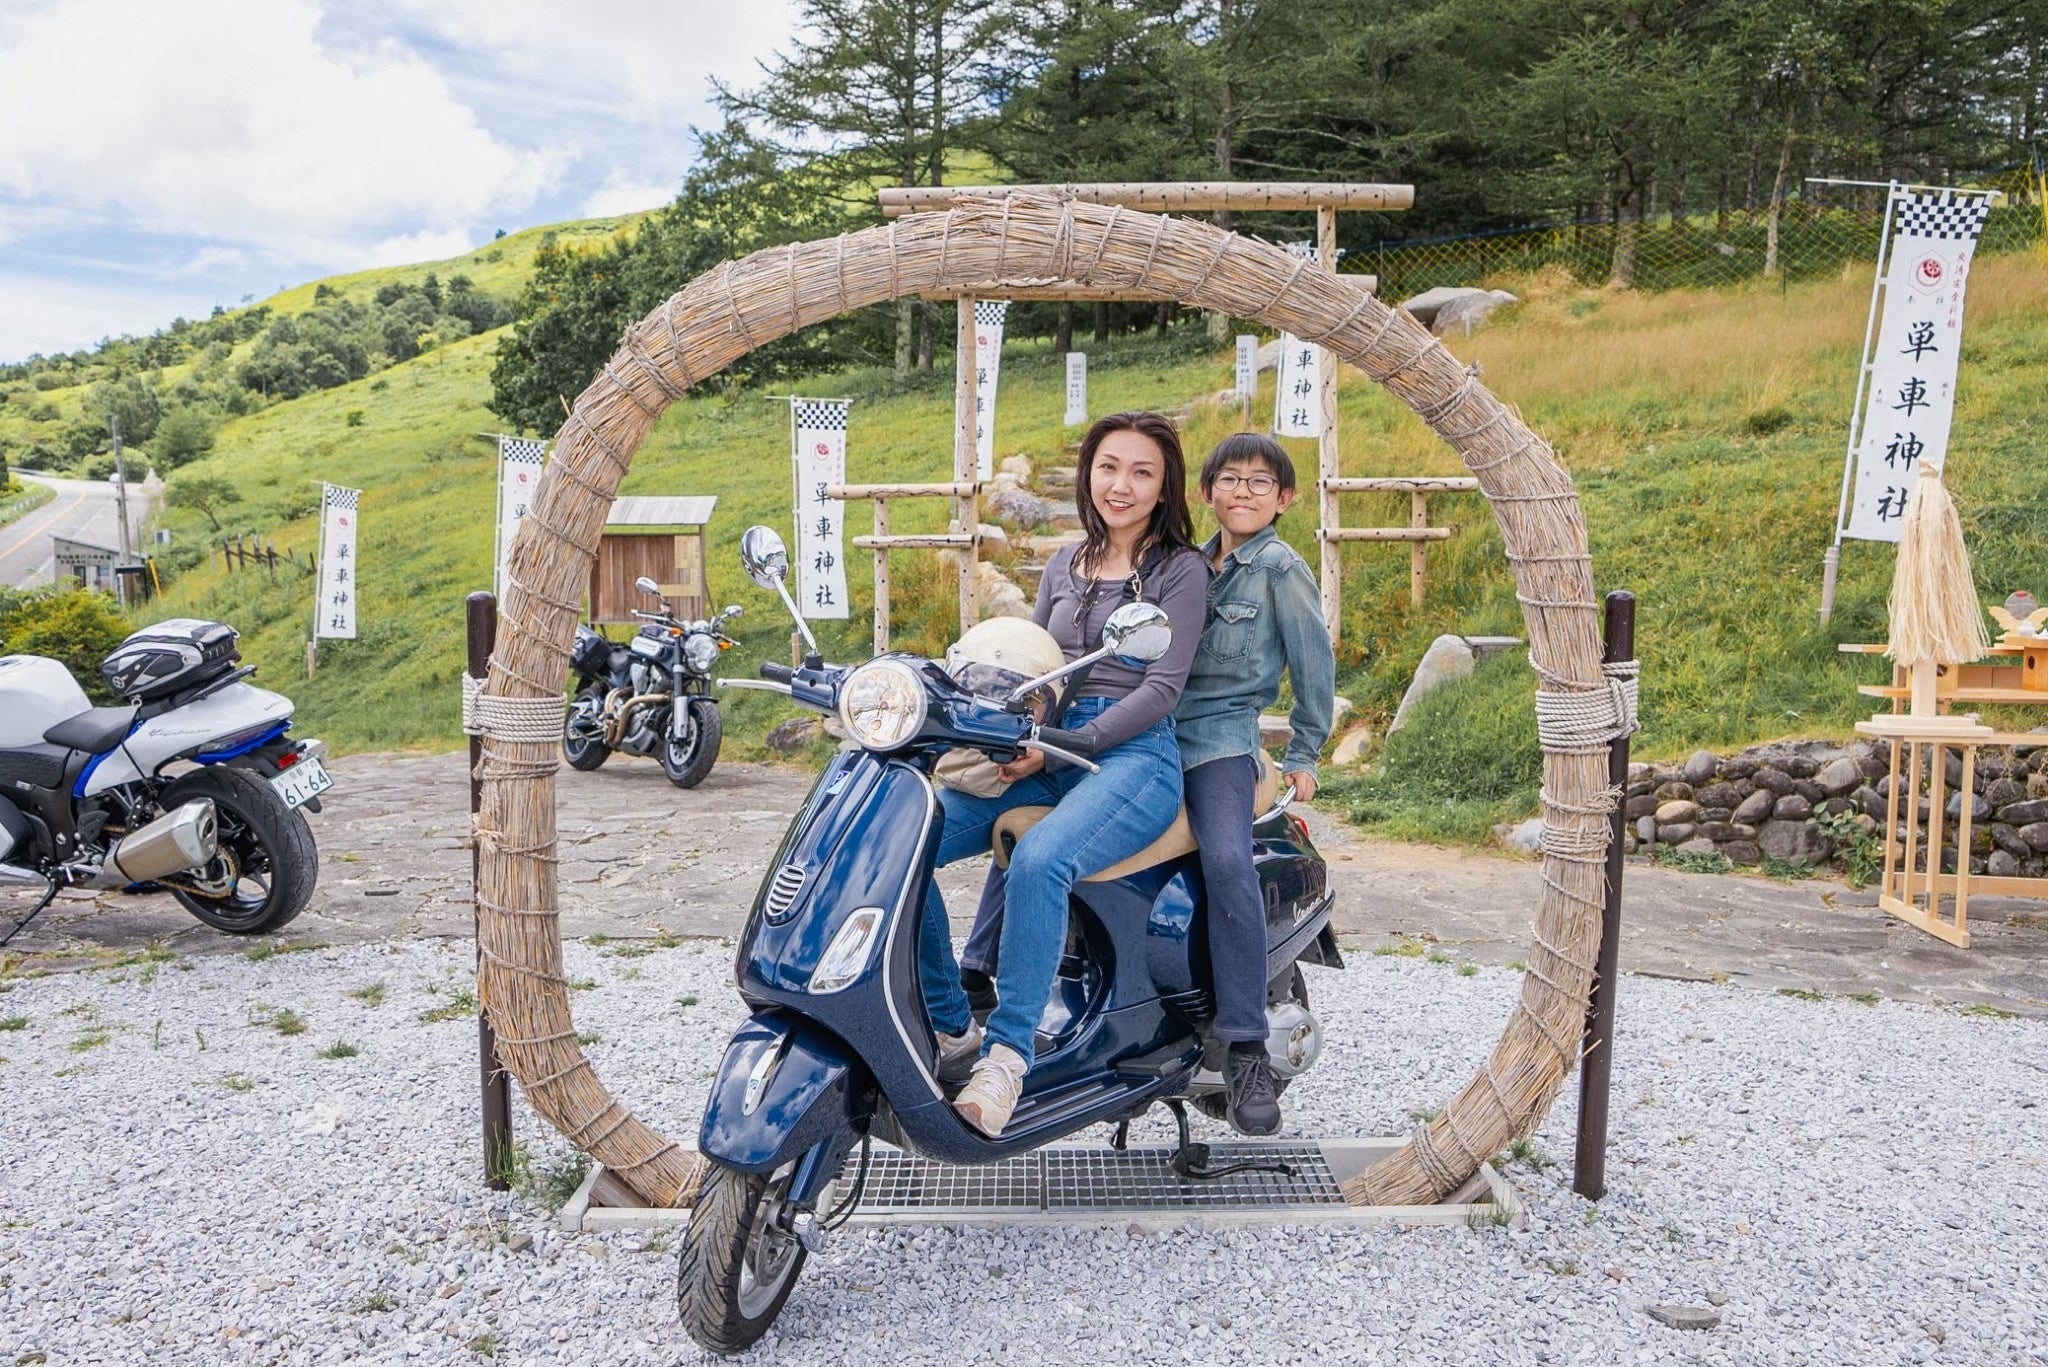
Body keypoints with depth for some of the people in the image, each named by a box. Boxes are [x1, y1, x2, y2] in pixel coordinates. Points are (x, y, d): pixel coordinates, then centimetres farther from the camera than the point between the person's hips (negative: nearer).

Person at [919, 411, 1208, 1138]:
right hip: (1046, 755, 6)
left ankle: (1010, 1050, -28)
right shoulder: (1065, 564, 20)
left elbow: (1161, 688, -7)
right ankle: (950, 1024, -3)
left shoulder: (1180, 570, 2)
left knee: (1039, 859, -38)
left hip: (1135, 757, -6)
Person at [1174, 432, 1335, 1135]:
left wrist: (1304, 755, 3)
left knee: (1228, 865, -31)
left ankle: (1247, 1052, -24)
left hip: (1220, 737, -6)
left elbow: (1314, 663, 1)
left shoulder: (1282, 568, -3)